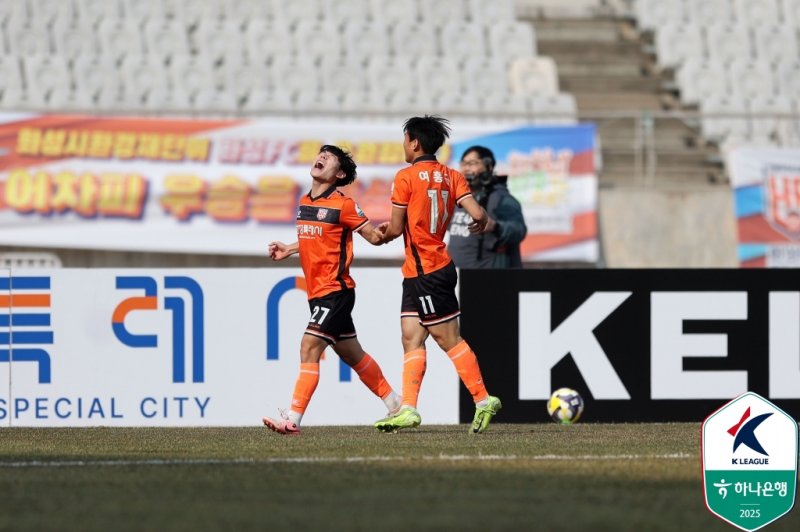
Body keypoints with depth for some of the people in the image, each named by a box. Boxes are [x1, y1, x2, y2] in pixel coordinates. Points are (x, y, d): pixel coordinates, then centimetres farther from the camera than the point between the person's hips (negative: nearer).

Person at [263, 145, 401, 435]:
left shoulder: (342, 205, -11)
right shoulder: (304, 203, 11)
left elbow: (374, 235, -7)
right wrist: (289, 249, 31)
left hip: (335, 290, -9)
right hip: (317, 291, 9)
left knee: (309, 349, -16)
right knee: (352, 355, 17)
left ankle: (292, 419, -18)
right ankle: (396, 406, 29)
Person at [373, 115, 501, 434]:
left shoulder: (406, 177, -11)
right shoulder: (451, 176, 8)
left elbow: (396, 229, -8)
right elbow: (478, 213, -2)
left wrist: (383, 232, 14)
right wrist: (481, 223, 21)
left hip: (424, 272, -8)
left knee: (449, 340, -4)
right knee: (411, 338, 4)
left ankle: (483, 399, -1)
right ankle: (408, 409, -2)